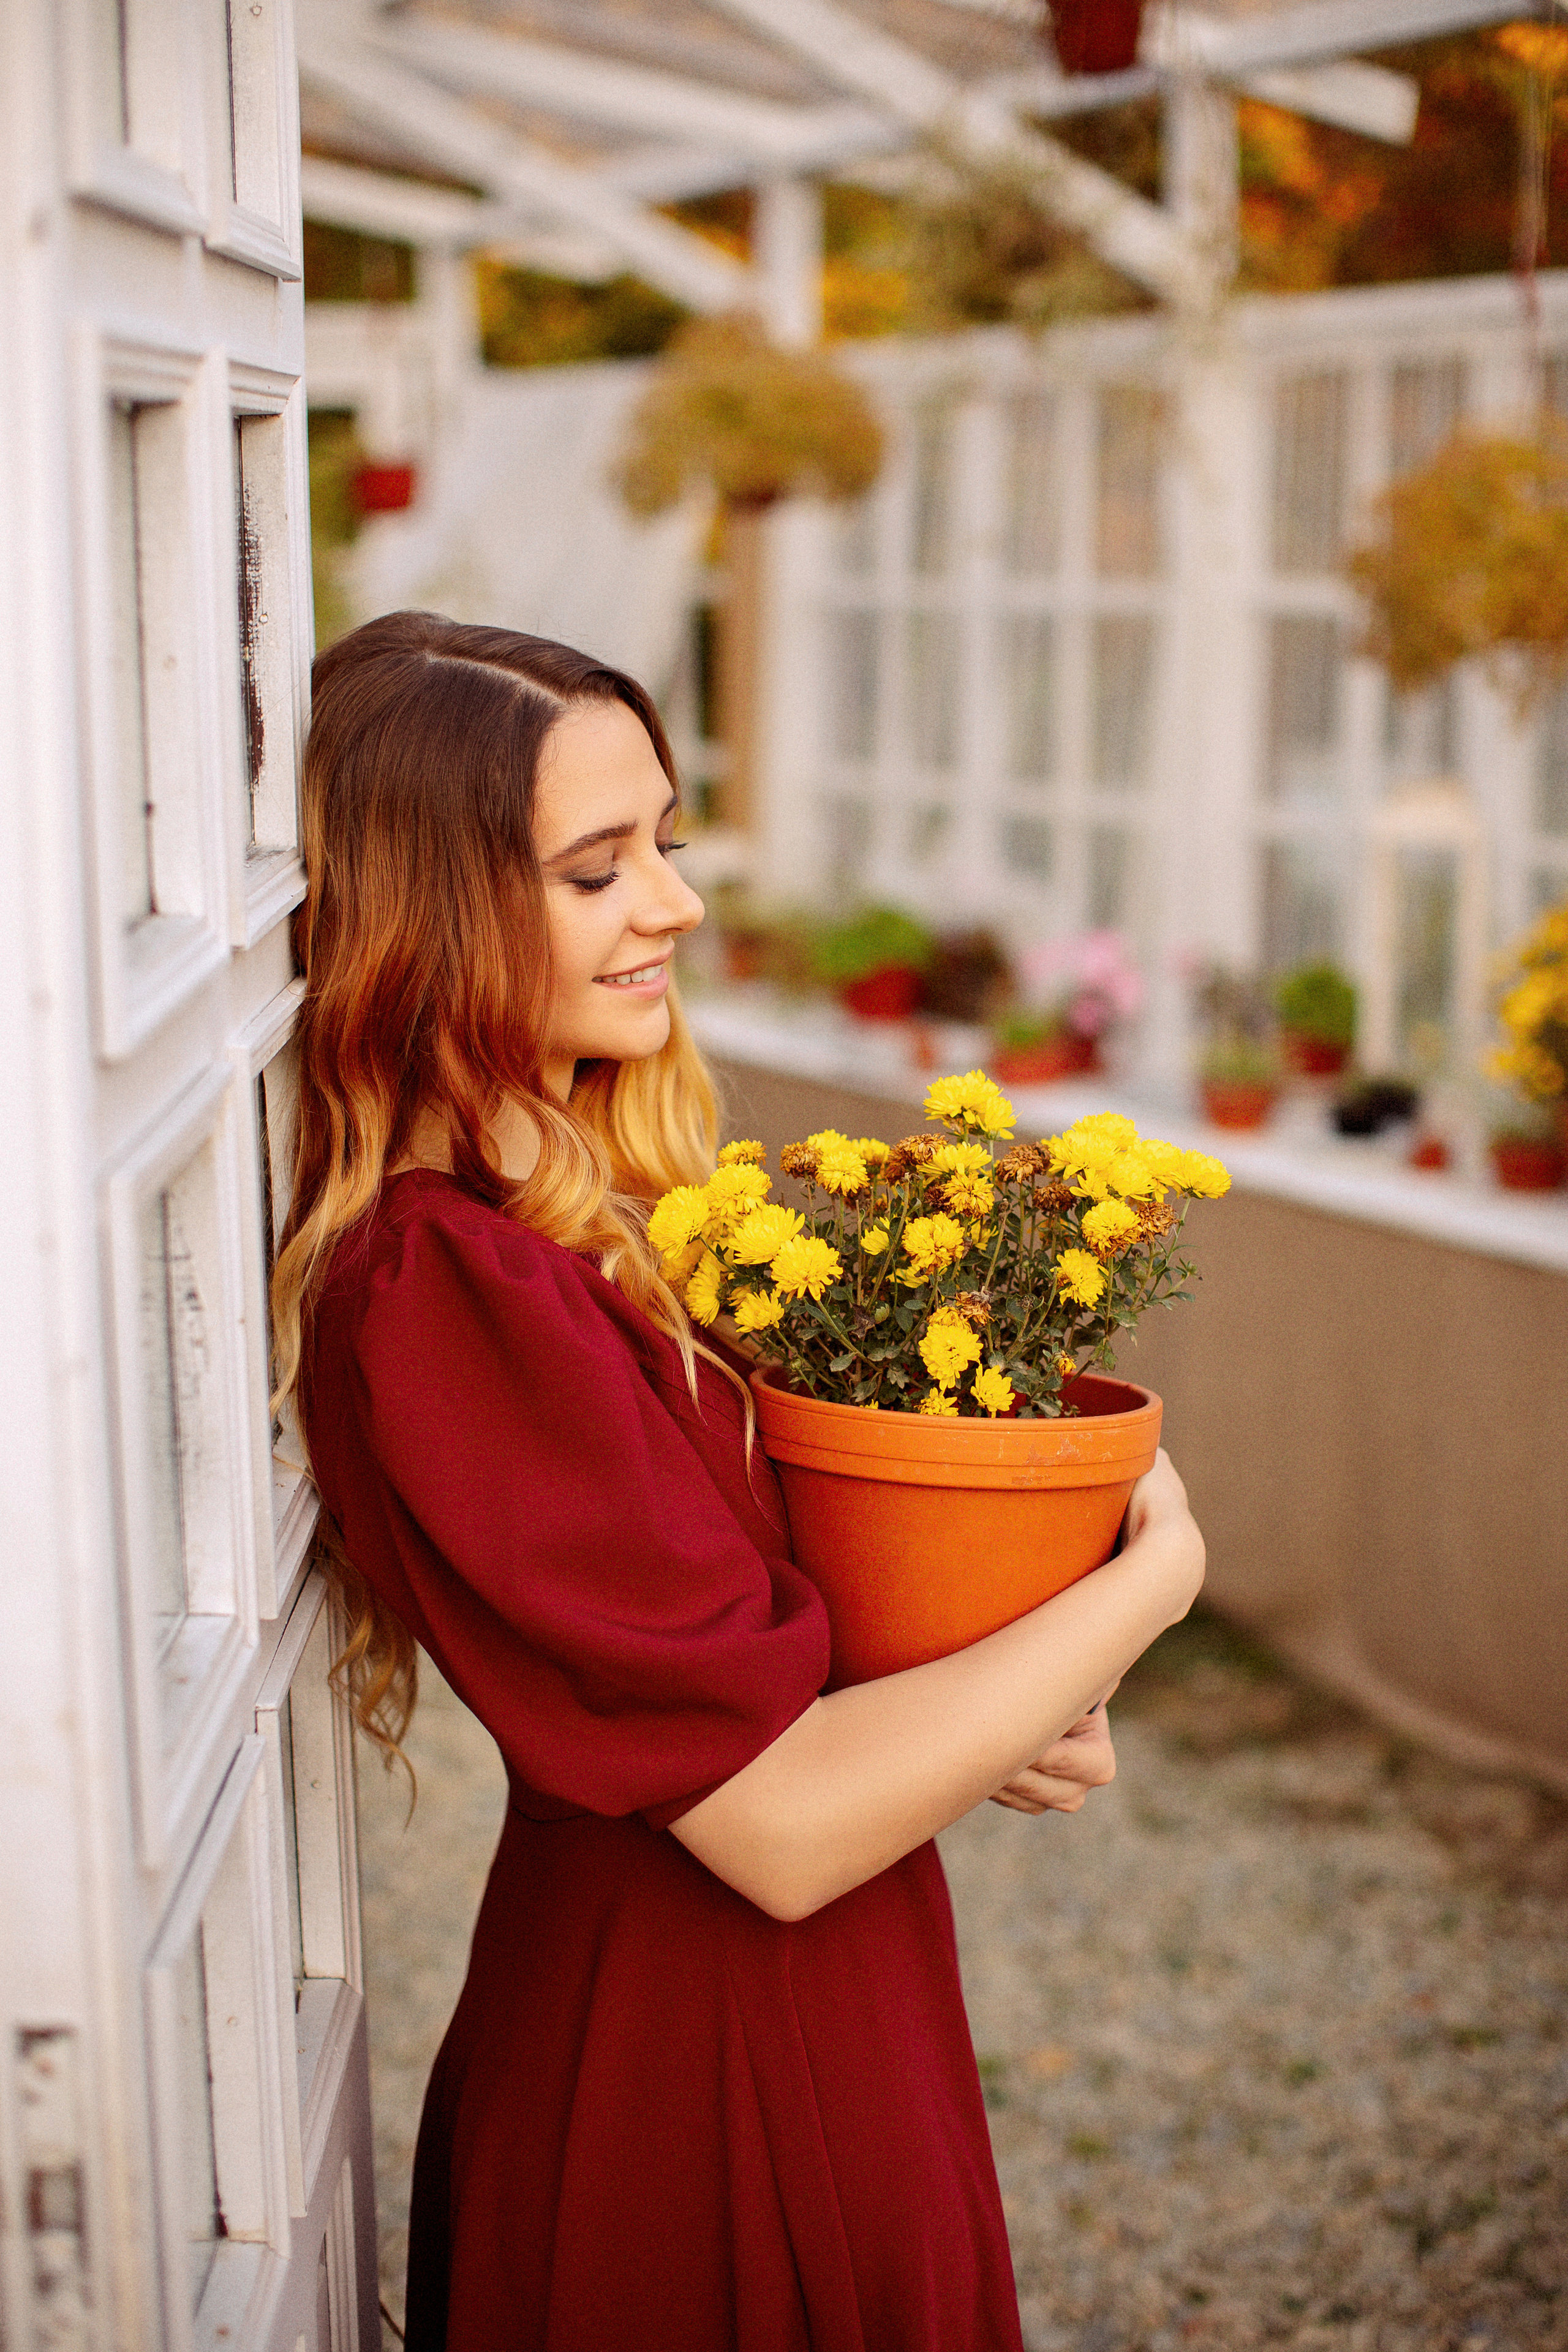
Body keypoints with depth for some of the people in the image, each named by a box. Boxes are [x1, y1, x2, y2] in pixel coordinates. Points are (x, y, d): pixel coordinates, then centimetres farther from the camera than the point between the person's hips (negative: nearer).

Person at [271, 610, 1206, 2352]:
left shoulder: (593, 1211, 1)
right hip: (690, 2105, -8)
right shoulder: (448, 1293, -27)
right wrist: (1153, 1574, -15)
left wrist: (1008, 1714, -8)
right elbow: (784, 1824, -27)